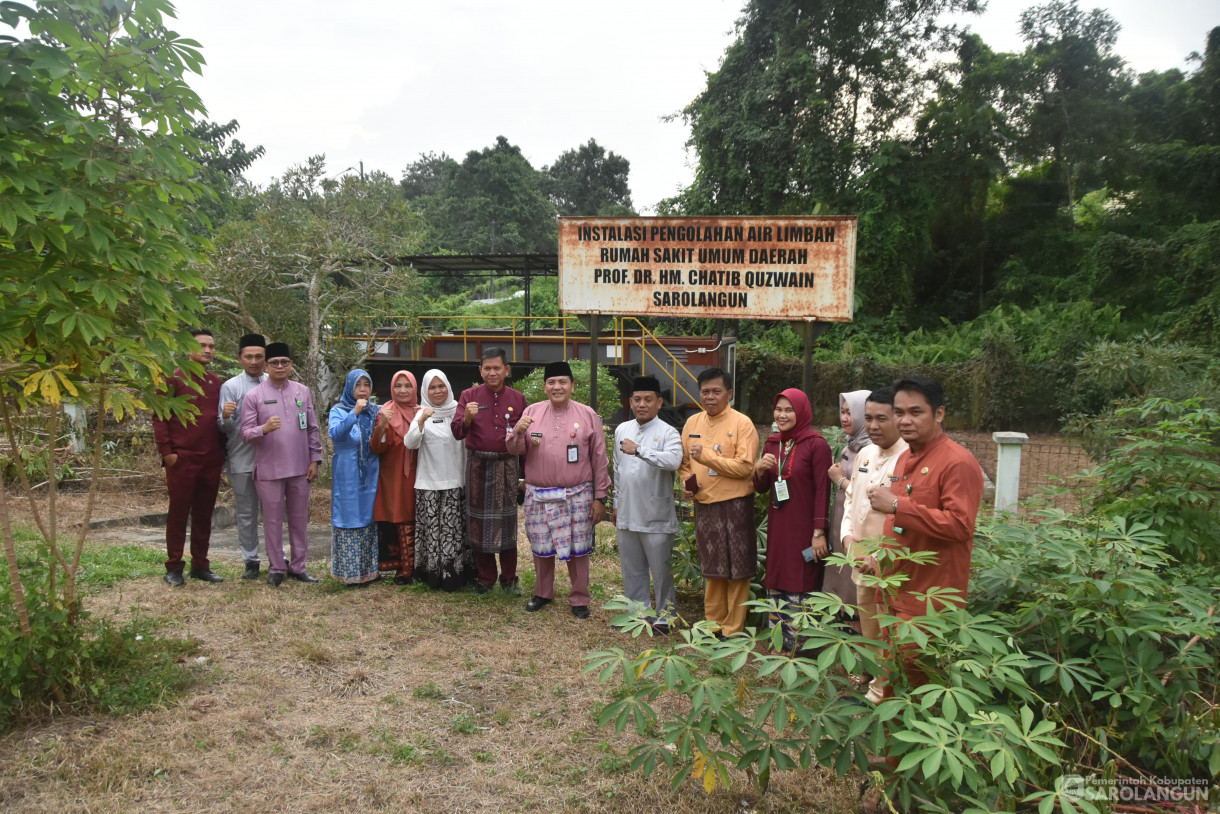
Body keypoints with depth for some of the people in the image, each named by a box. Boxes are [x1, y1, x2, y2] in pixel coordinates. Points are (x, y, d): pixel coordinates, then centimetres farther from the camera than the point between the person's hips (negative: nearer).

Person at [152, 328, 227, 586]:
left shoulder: (216, 383, 14)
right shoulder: (174, 378, -2)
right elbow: (159, 417, -5)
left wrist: (222, 452, 12)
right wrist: (166, 452, -11)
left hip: (212, 460, 5)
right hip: (182, 459, -5)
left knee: (204, 514, 10)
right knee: (178, 514, 3)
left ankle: (200, 565, 18)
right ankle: (173, 568, 11)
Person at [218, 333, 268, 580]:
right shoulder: (231, 387, 0)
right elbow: (224, 428, -4)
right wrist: (225, 417, -25)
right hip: (242, 460, -1)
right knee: (246, 514, 8)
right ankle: (251, 561, 18)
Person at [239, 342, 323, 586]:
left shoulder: (303, 392, 7)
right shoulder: (253, 396, -2)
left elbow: (313, 429, 10)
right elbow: (246, 434, -6)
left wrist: (315, 459, 5)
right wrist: (264, 429, -26)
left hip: (300, 468, 3)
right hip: (269, 470, -3)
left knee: (300, 520, 10)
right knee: (273, 520, 6)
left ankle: (298, 567, 21)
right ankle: (276, 568, 19)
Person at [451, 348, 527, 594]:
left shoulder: (518, 399, 5)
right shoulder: (469, 396, 1)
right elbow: (457, 432, -8)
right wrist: (467, 417, -26)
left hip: (507, 465, 0)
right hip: (478, 465, 0)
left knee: (507, 520, 4)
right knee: (479, 520, 5)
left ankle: (509, 578, 16)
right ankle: (485, 578, 19)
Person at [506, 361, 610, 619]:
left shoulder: (588, 415, 0)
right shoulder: (532, 412, 5)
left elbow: (599, 459, 1)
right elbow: (515, 449, 5)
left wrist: (600, 497, -1)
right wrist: (518, 431, -17)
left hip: (577, 496, -2)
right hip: (538, 496, 2)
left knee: (577, 549, 4)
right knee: (541, 547, 12)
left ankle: (579, 599, 20)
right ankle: (542, 593, 32)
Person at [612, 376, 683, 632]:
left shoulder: (667, 433, -11)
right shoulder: (622, 430, 8)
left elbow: (673, 461, -32)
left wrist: (638, 450, -31)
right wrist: (616, 504, 20)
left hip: (656, 517, -5)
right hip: (627, 515, 6)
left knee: (660, 569, 5)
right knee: (632, 569, 16)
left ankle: (664, 615, 20)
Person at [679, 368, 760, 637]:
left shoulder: (742, 424, -9)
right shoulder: (692, 423, 8)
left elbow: (745, 466, -16)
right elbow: (684, 461, 19)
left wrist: (707, 456, -20)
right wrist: (686, 481, 0)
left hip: (734, 504, -5)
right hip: (703, 504, 5)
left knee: (736, 570, 2)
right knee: (712, 569, 16)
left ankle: (733, 630, 13)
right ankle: (713, 623, 29)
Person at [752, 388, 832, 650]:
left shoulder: (816, 444, -9)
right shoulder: (772, 444, 9)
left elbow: (823, 490, -12)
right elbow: (762, 487, 14)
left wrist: (819, 532, -16)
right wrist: (760, 469, -8)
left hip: (803, 528, -6)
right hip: (777, 527, 6)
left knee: (800, 589, 0)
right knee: (776, 585, 11)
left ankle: (799, 646, 11)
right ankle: (778, 642, 23)